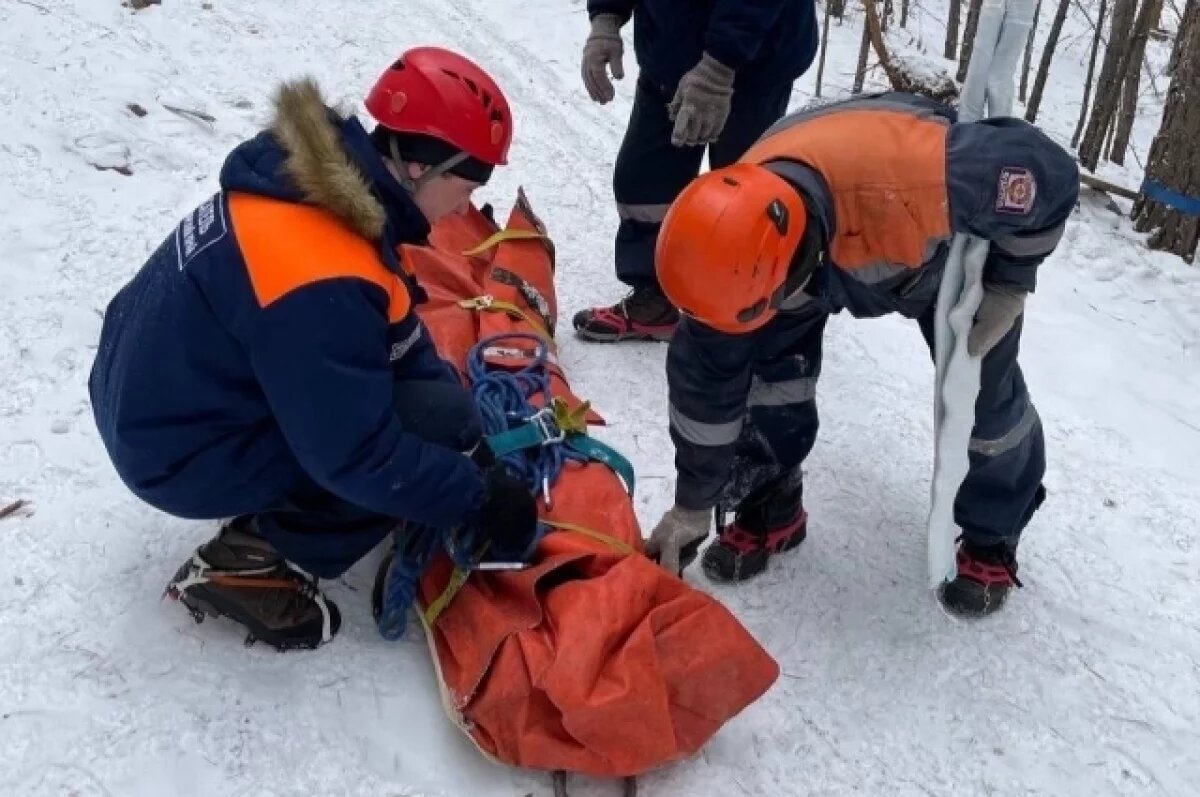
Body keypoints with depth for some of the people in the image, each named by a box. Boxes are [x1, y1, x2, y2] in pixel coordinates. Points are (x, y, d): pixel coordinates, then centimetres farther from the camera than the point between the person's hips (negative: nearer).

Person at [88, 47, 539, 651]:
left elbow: (401, 338, 4)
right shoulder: (319, 282, -34)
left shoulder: (314, 178, -5)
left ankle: (268, 514, 14)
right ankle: (248, 565, -6)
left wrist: (477, 453, -1)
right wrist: (480, 500, -16)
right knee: (439, 421, -15)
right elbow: (359, 457, -27)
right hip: (186, 456, -9)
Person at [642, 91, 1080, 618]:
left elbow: (1049, 173, -31)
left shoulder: (920, 177, -51)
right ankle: (770, 507, 10)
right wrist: (693, 504, -14)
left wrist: (1010, 286, -22)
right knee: (773, 365, -13)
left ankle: (993, 538, 23)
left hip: (958, 244, -2)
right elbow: (707, 373, -22)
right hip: (837, 248, 2)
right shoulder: (737, 231, -35)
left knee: (985, 389, -2)